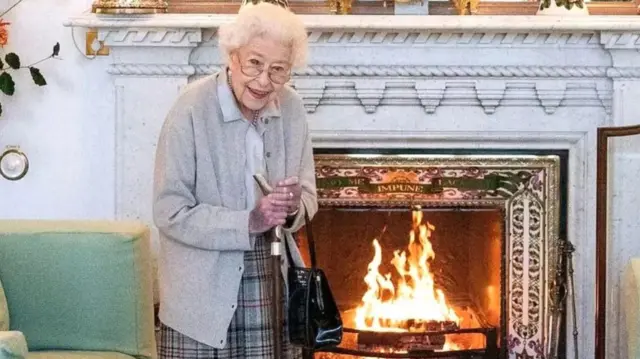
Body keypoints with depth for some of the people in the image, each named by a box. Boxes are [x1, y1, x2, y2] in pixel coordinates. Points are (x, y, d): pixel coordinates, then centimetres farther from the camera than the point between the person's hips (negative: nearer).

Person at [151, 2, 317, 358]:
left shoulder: (292, 108, 0)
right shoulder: (192, 109, -16)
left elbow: (308, 196, 9)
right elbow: (169, 212, -15)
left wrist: (294, 206, -14)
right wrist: (248, 222, -24)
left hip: (271, 286, 5)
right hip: (202, 292, -4)